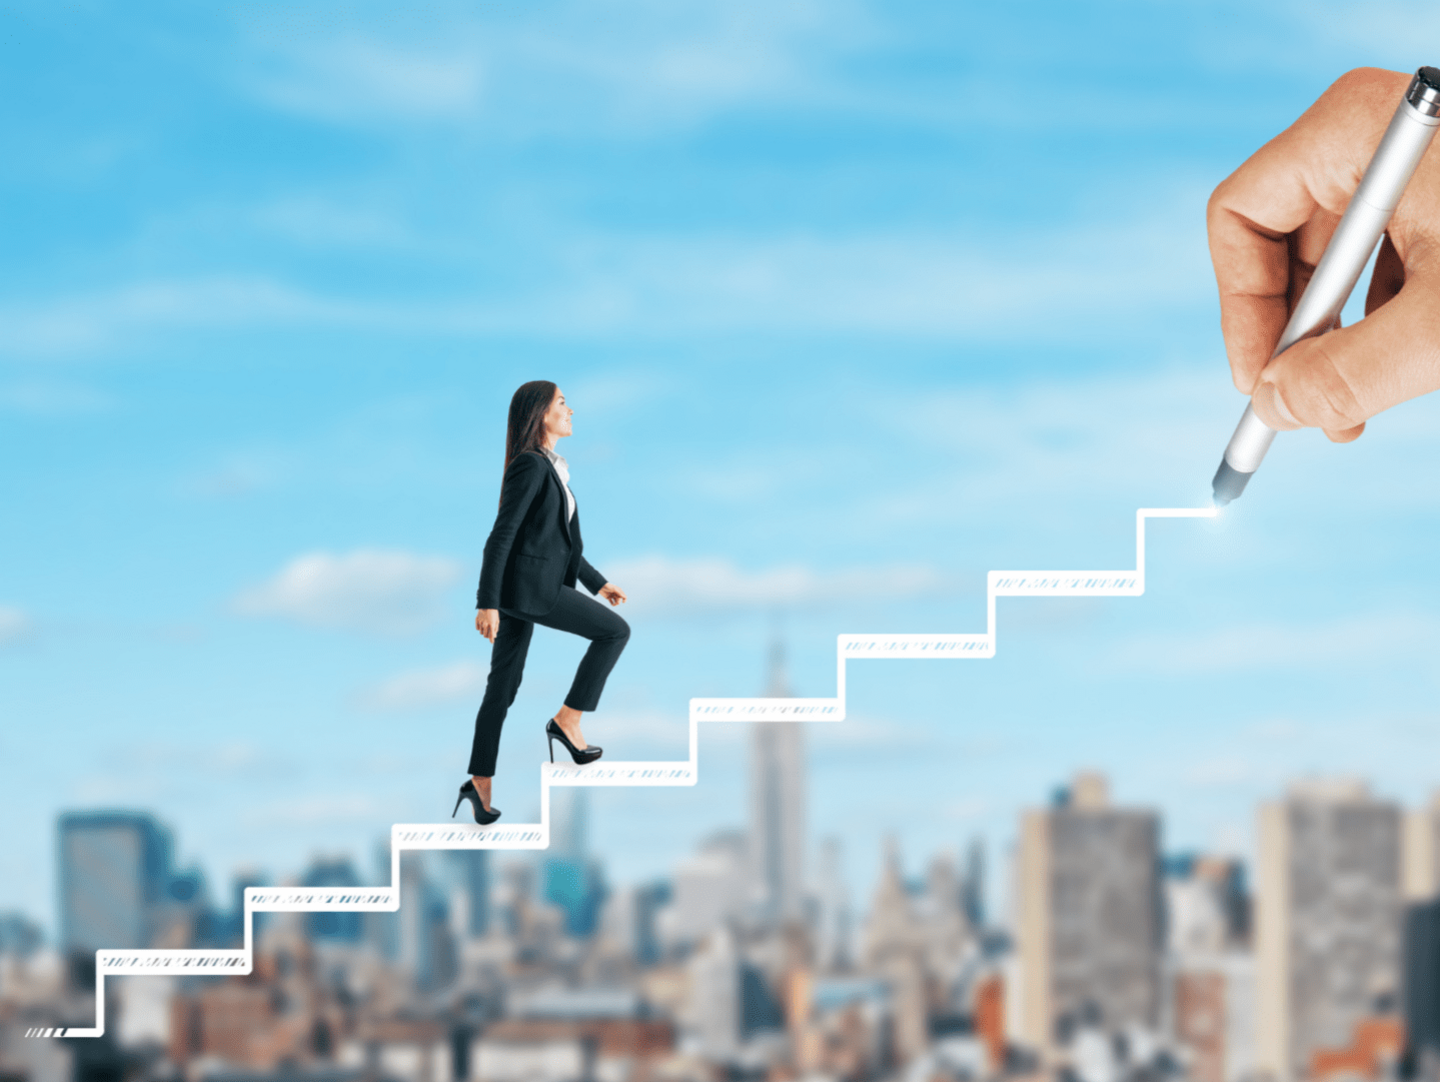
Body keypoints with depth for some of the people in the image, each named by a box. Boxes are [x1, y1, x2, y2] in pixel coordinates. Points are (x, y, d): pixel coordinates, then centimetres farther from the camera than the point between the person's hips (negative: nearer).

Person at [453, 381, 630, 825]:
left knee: (502, 687, 9)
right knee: (615, 630, 0)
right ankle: (567, 721, 2)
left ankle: (480, 784, 10)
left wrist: (597, 582, 25)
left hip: (521, 588, 9)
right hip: (527, 585, -9)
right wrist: (488, 603, -22)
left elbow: (560, 538, 24)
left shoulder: (550, 468, 17)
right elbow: (502, 534, -19)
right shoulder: (529, 465, -14)